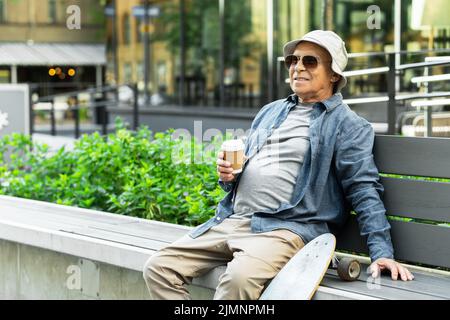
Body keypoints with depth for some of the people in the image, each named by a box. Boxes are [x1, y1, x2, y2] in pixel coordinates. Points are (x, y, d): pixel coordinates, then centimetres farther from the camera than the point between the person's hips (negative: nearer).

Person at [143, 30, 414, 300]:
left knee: (240, 277, -37)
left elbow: (364, 191, -4)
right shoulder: (270, 112, 23)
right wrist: (227, 176, 6)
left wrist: (382, 253, -14)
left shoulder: (349, 126, 3)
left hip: (287, 228, -7)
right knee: (158, 268, -9)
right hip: (232, 220, 7)